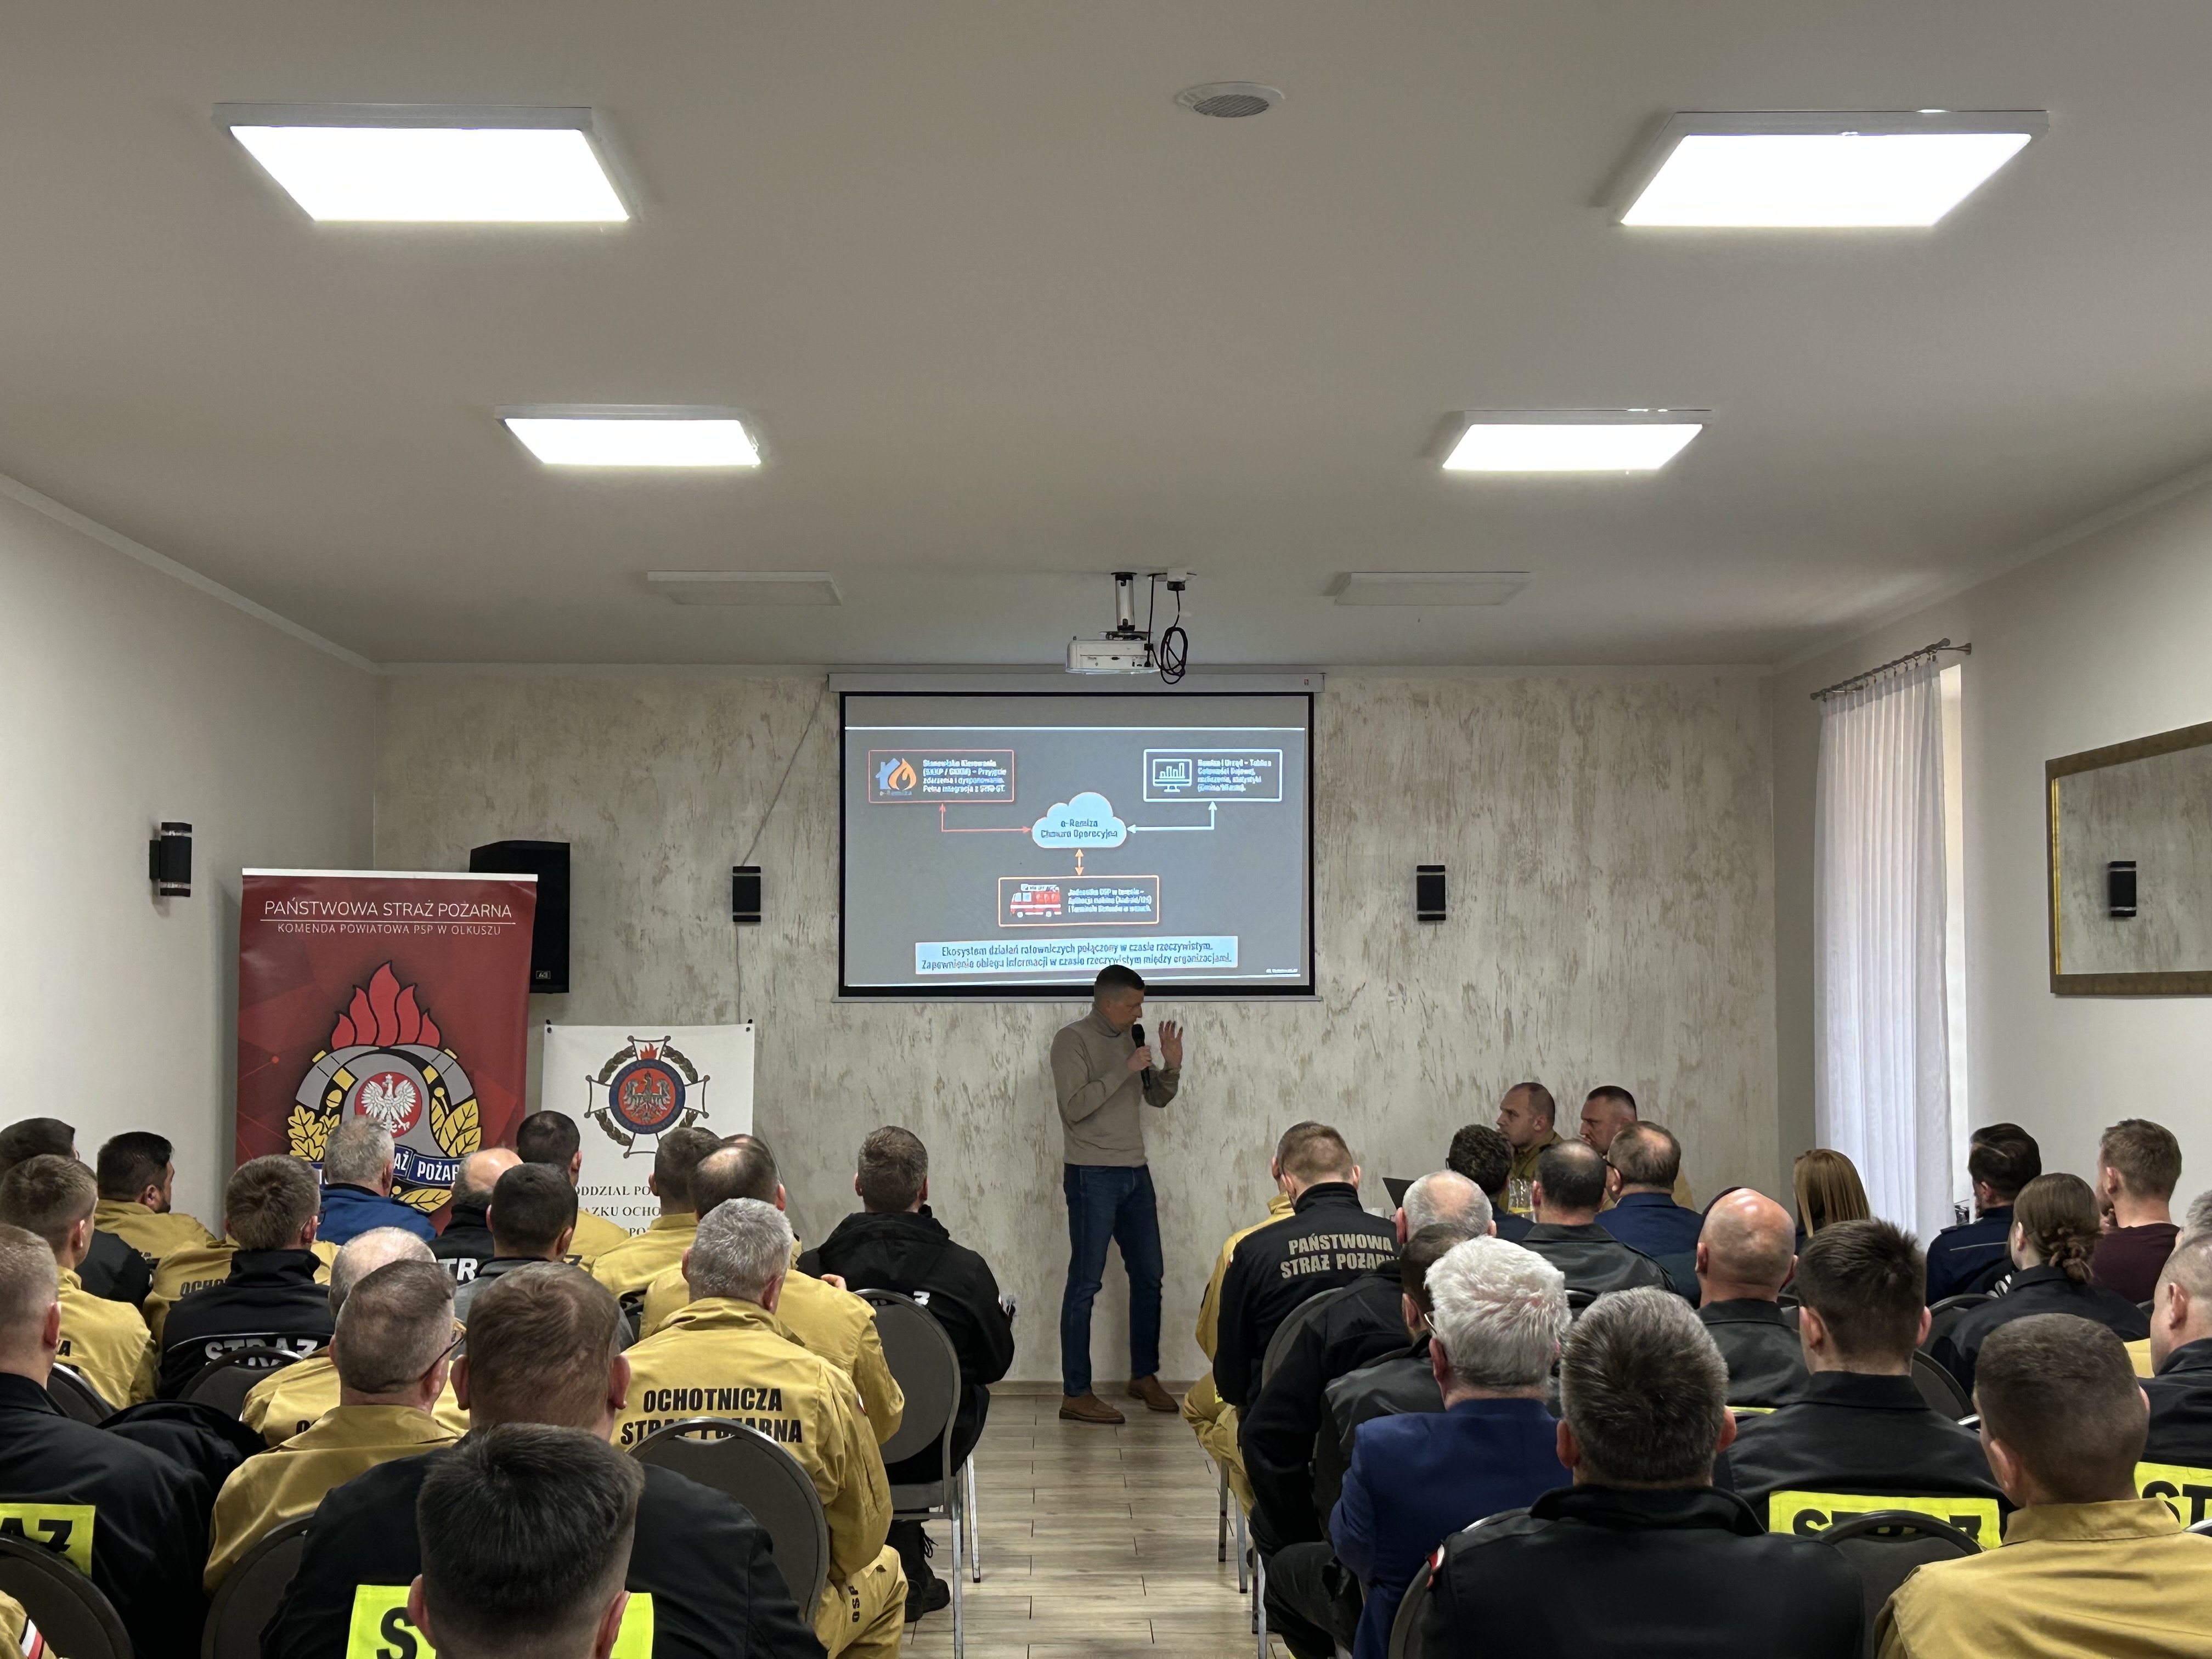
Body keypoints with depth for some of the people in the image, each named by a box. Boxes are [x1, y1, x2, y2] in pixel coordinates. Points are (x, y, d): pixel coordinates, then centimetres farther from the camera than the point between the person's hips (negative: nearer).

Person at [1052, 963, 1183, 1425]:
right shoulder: (1072, 1040, -9)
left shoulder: (1132, 1038, 12)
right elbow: (1075, 1106, -19)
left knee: (1148, 1277, 12)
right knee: (1086, 1282, -5)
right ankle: (1075, 1394, -2)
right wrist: (1124, 1071, -20)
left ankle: (1144, 1375, 26)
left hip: (1134, 1173, 7)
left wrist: (1172, 1065, -1)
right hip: (1091, 1175, -7)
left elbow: (1158, 1098, 17)